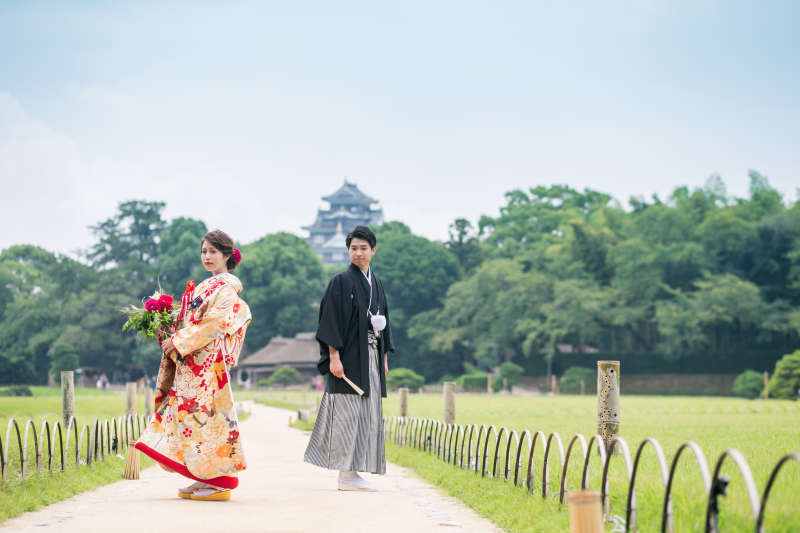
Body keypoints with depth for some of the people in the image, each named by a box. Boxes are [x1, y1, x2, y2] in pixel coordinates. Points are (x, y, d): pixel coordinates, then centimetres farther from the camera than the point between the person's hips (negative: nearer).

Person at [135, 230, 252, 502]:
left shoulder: (226, 289, -7)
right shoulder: (205, 286, 21)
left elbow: (214, 324, -17)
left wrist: (179, 341, -17)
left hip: (209, 362, -9)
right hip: (192, 361, 9)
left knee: (207, 413, -9)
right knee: (193, 412, 6)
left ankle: (220, 482, -6)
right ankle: (205, 479, 9)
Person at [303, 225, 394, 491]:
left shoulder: (376, 283, 15)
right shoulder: (341, 281, -6)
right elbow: (331, 320, -11)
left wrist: (384, 357, 14)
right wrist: (334, 356, -19)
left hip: (371, 357, 8)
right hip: (349, 357, -7)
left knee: (367, 414, 7)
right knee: (348, 412, -8)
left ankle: (352, 473, 11)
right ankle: (347, 473, -5)